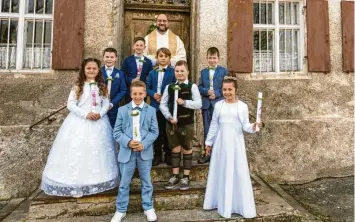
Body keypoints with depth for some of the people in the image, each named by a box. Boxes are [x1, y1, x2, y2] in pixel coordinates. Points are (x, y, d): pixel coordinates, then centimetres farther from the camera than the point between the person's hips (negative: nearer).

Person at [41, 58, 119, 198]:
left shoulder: (101, 86, 7)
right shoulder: (78, 86, -1)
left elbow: (106, 103, 6)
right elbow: (70, 104, -6)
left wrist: (100, 114, -14)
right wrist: (85, 114, -17)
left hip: (99, 122, 3)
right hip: (79, 122, -2)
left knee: (97, 152, 10)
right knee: (78, 151, -2)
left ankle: (97, 183, 24)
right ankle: (76, 186, 9)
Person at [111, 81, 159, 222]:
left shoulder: (151, 110, 3)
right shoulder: (122, 110, 2)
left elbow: (154, 131, 0)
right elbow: (116, 132, -1)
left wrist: (144, 144, -15)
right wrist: (128, 142, -17)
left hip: (145, 152, 1)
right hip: (127, 151, 0)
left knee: (146, 181, 13)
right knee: (124, 182, 9)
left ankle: (148, 208, 29)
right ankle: (121, 210, 25)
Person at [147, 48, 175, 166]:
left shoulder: (173, 72, -1)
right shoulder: (152, 73, 10)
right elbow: (147, 88, 8)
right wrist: (153, 94, -11)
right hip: (155, 105, 3)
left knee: (167, 130, 7)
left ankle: (168, 154, 21)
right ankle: (157, 154, 20)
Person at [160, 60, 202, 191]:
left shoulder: (192, 86, -4)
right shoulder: (169, 87, 5)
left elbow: (199, 104, -12)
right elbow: (163, 104, 3)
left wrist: (184, 102, -23)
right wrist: (169, 117, -10)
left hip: (186, 123, -3)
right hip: (172, 123, 3)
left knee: (186, 149, 10)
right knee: (175, 149, 12)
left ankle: (186, 178, 22)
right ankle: (175, 177, 24)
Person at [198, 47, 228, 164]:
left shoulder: (223, 71, 3)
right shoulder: (203, 72, 14)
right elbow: (199, 87, 7)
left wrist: (216, 94, -17)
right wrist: (207, 91, -13)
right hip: (206, 104, 3)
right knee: (207, 129, 9)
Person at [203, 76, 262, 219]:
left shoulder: (242, 106, -2)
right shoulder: (218, 105, 2)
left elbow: (245, 125, -3)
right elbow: (213, 125, 7)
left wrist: (252, 127, -25)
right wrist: (209, 142, 10)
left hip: (236, 143, -2)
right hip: (221, 143, 2)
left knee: (238, 172, 2)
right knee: (221, 172, 11)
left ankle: (239, 204, 16)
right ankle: (221, 202, 26)